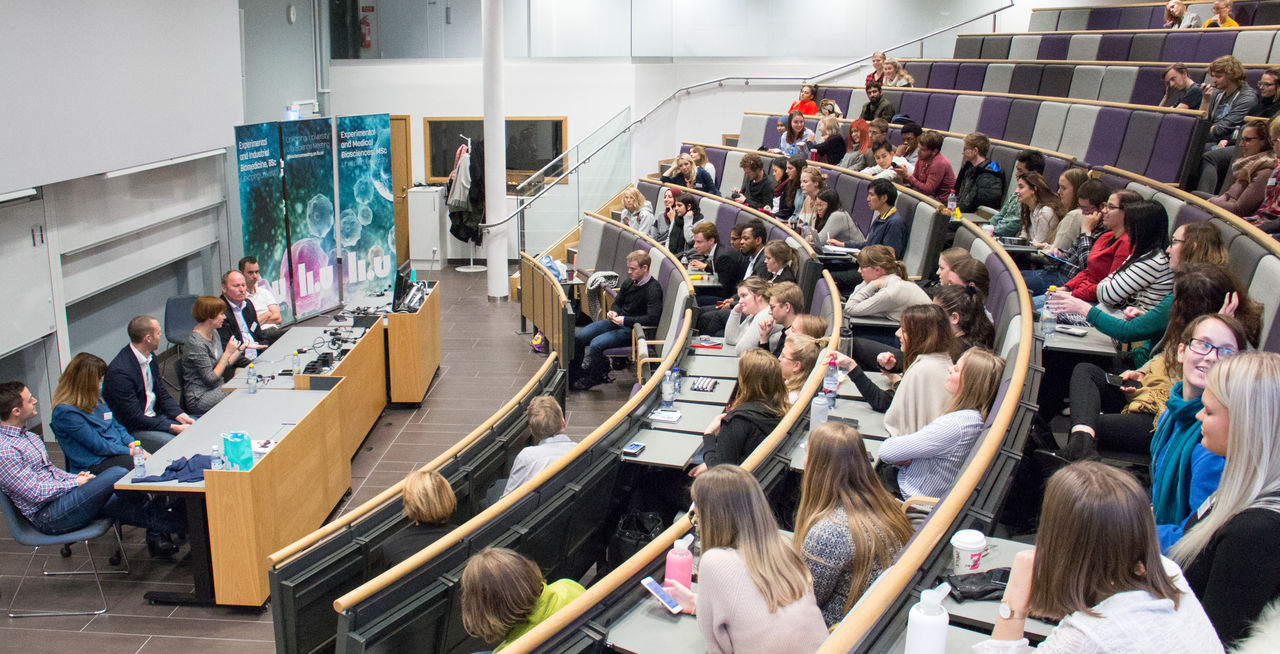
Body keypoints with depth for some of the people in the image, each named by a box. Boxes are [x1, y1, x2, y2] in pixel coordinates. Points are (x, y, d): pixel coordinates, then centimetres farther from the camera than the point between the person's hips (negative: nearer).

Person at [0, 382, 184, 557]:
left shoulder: (27, 435, 14)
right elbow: (36, 494, -20)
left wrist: (76, 477, 6)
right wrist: (75, 482, -9)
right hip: (47, 516, -10)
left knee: (125, 503, -10)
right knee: (116, 474, -21)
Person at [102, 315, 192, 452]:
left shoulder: (150, 357, 2)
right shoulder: (120, 371, -26)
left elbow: (162, 393, 12)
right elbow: (134, 419, -23)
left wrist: (181, 416, -4)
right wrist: (173, 428, -22)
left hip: (154, 416, 9)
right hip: (129, 430, -9)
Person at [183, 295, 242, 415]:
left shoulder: (214, 333, 8)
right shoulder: (196, 343, -20)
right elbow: (211, 379, -20)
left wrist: (241, 349, 7)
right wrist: (228, 353, -19)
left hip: (217, 388, 9)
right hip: (199, 399, -9)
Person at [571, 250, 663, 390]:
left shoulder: (653, 289, -17)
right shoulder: (629, 282, 6)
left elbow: (653, 319, -25)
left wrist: (625, 320, -23)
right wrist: (614, 313, -4)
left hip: (631, 329, -8)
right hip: (617, 321, 8)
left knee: (596, 344, -24)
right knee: (578, 337, -2)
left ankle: (594, 379, -1)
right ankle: (574, 370, 17)